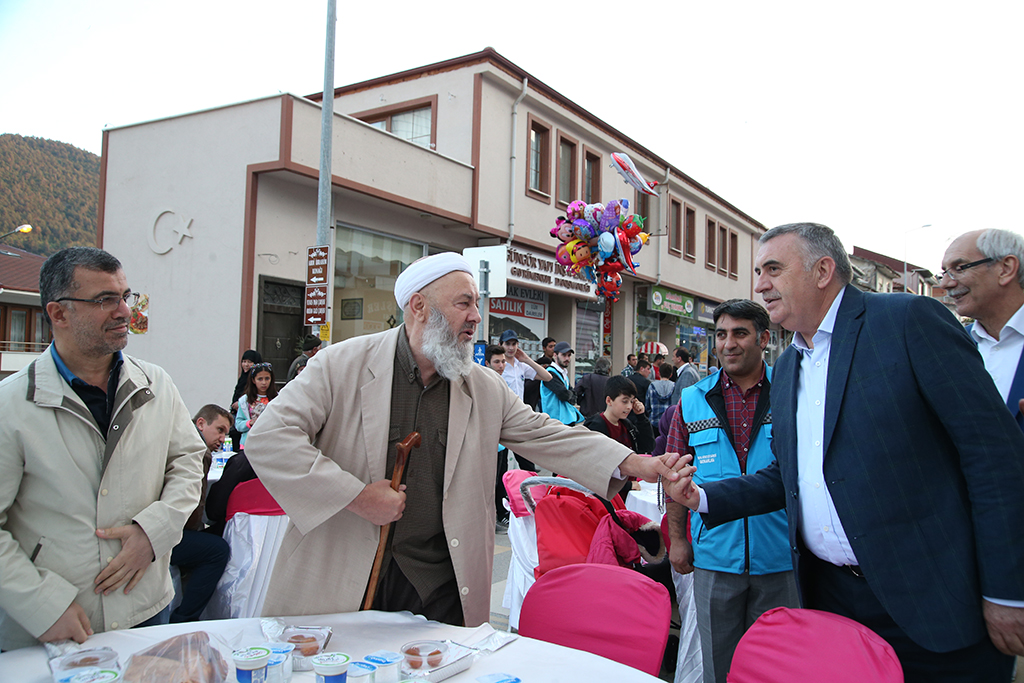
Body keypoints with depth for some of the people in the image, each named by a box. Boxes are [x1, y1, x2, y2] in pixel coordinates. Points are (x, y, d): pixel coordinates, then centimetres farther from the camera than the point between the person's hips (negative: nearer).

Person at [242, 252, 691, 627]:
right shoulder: (344, 365, -7)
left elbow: (551, 437, 6)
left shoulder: (485, 388, 6)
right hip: (338, 582, -2)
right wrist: (358, 496, -18)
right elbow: (268, 438, -13)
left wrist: (640, 466, -4)